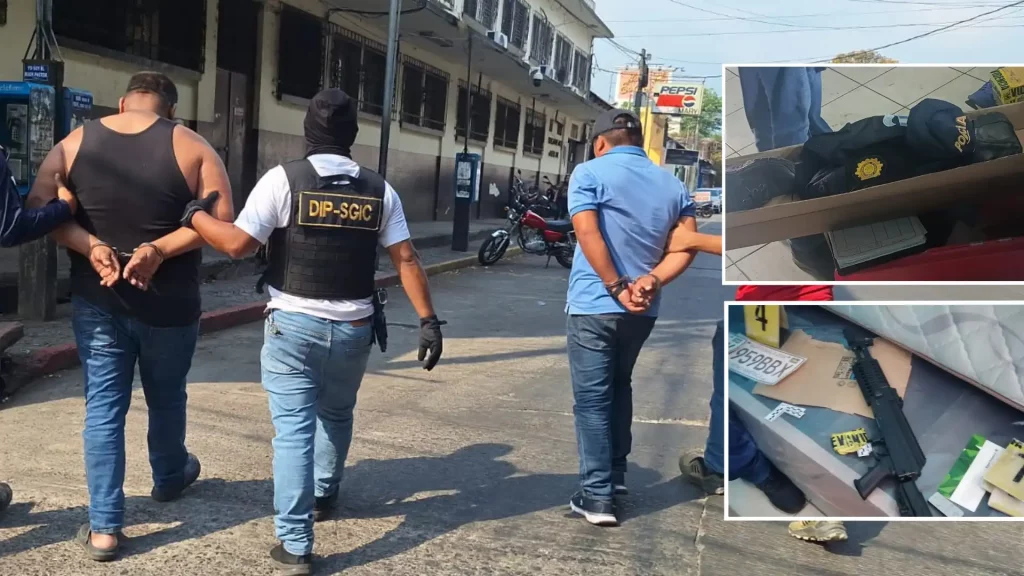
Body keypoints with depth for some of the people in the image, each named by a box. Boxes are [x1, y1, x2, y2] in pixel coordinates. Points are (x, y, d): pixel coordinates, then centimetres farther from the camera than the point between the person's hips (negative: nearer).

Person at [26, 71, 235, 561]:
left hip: (96, 301, 2)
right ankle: (169, 477, 44)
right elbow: (220, 219, -14)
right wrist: (159, 249, -17)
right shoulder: (190, 146, -7)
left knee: (102, 406, 8)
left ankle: (104, 527, 9)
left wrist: (90, 245, -13)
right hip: (169, 304, -1)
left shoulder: (75, 142, 2)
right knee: (166, 398, 20)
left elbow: (38, 208, -3)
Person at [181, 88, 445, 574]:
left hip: (293, 325, -3)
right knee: (336, 416, 25)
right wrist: (428, 320, 1)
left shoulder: (284, 179, -8)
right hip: (354, 329, 4)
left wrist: (193, 215, 3)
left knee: (293, 430, 0)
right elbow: (406, 260, -1)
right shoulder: (379, 190, 2)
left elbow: (238, 244, -12)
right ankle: (325, 496, 46)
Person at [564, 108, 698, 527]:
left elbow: (588, 233, -18)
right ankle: (616, 474, 31)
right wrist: (652, 281, -9)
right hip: (642, 311, 5)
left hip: (594, 306, -5)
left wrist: (617, 287, -17)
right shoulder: (672, 185, 11)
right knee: (619, 387, 23)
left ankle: (597, 498, 3)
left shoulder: (590, 172, -4)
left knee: (592, 399, 2)